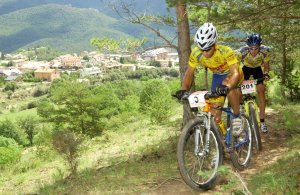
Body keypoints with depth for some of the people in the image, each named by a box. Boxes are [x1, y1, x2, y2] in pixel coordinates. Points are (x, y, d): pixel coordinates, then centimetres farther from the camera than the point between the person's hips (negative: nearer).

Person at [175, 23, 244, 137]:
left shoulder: (225, 51, -35)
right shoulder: (196, 53, -25)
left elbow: (235, 73, -43)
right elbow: (189, 73, -13)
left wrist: (227, 87, -63)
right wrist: (184, 89, -31)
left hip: (232, 74, -4)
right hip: (217, 76, 4)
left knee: (228, 85, -40)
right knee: (215, 115, -6)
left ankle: (237, 117, -18)